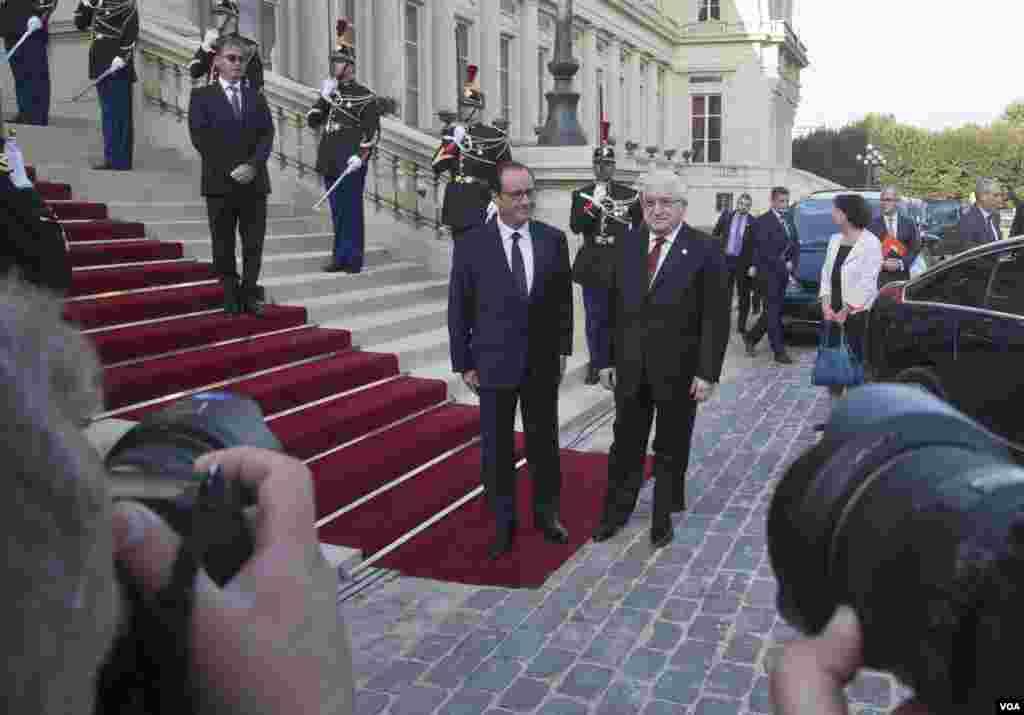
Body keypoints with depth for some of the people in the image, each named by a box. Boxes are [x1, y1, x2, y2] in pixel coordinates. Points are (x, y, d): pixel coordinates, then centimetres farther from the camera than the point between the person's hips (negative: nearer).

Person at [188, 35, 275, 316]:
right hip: (220, 182, -2)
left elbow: (267, 135, 5)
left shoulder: (256, 97, 15)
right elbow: (201, 138, -4)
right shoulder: (202, 96, 5)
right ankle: (230, 295, 12)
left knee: (254, 243, 3)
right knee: (223, 245, 3)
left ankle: (250, 294, 11)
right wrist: (230, 170, -11)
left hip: (254, 181, 2)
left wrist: (253, 165, -12)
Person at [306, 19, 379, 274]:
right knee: (337, 210, 10)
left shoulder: (364, 95, -2)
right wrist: (324, 97, -1)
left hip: (351, 162, -6)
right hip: (330, 162, 6)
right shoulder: (329, 92, 16)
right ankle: (340, 256, 16)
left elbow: (373, 130, -7)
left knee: (351, 209, -4)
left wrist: (361, 155, -18)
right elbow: (311, 121, 12)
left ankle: (352, 258, 2)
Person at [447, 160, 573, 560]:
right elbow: (459, 310, -3)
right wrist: (464, 364, -4)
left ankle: (546, 513, 32)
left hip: (543, 363, 2)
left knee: (545, 442, 13)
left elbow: (563, 299, 7)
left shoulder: (553, 239, -1)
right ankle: (504, 522, 24)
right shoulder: (471, 245, -7)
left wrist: (563, 349, 5)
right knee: (496, 447, 8)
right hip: (494, 363, -2)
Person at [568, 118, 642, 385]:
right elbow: (575, 227, -8)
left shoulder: (630, 195, 2)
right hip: (592, 265, 1)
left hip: (621, 266, -1)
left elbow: (641, 229, 7)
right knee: (595, 319, 8)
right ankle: (595, 363, 20)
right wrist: (593, 204, -18)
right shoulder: (581, 194, 5)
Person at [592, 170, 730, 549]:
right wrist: (606, 359, 3)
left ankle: (663, 516, 29)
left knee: (672, 449, 12)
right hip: (630, 367, 3)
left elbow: (716, 318, -9)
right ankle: (616, 512, 30)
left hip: (678, 371, -3)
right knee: (626, 444, 14)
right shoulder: (627, 245, 4)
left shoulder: (705, 250, -8)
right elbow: (613, 307, 6)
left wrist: (708, 373, -13)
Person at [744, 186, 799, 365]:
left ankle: (751, 338, 30)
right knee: (773, 312, -4)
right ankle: (779, 351, -2)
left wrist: (792, 263, -2)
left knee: (774, 311, 14)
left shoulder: (788, 221, 14)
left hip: (783, 273, 8)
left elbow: (795, 245, 16)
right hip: (769, 273, -8)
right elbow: (763, 249, -17)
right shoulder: (762, 221, -10)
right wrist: (783, 264, -15)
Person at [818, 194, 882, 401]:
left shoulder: (870, 243, -9)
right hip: (833, 311, 6)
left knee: (855, 359, -2)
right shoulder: (834, 240, 13)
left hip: (856, 312, -6)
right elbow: (826, 272, 11)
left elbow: (867, 283, -13)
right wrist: (826, 304, -2)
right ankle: (834, 397, 18)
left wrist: (846, 310, -14)